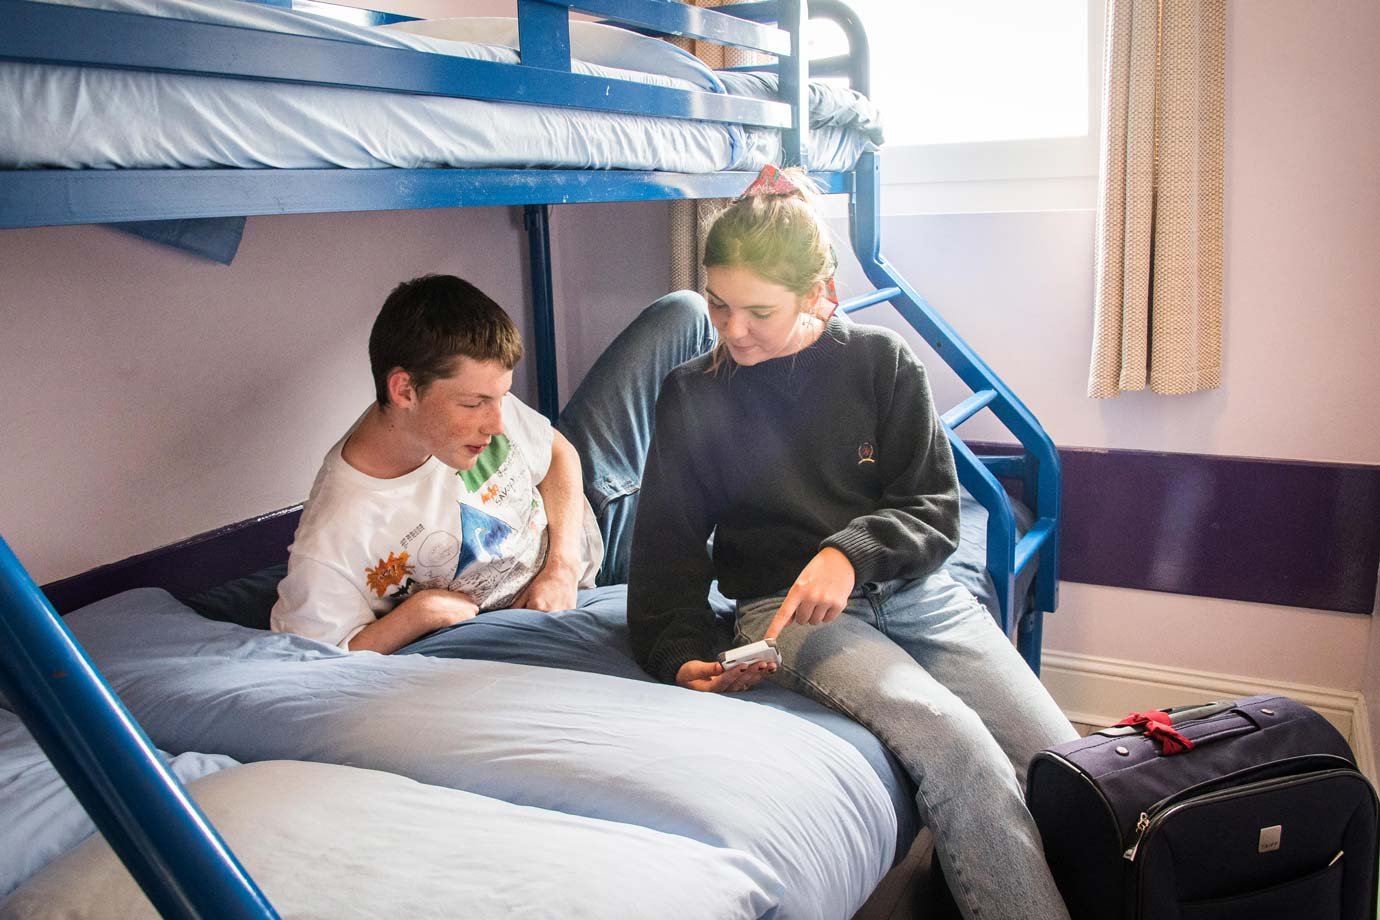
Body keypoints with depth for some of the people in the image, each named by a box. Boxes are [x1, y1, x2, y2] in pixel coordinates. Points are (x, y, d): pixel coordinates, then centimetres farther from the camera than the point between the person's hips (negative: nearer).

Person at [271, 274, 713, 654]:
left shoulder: (475, 394, -24)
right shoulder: (329, 545, -38)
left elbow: (558, 453, -6)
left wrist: (563, 563, -19)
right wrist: (421, 611, -36)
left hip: (578, 504, 4)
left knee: (681, 315, -1)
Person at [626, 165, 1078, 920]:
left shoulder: (883, 362, 3)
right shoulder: (692, 397, 4)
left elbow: (936, 509, 0)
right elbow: (666, 547, 6)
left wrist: (852, 554, -20)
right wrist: (682, 654, -11)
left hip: (914, 590, 3)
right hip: (784, 609, -2)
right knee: (950, 741, -29)